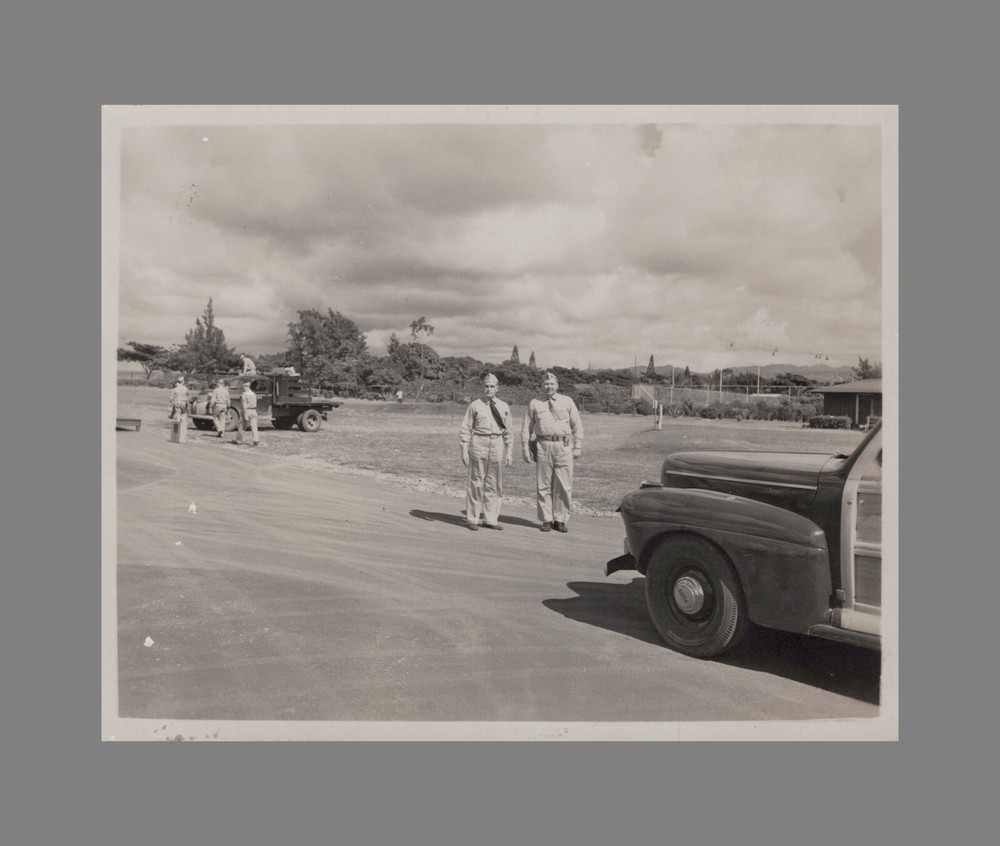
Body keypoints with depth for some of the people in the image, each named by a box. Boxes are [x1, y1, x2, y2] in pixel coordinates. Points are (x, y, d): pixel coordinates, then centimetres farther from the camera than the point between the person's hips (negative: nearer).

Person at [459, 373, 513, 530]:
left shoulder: (504, 407, 9)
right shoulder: (475, 406, 0)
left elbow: (508, 432, 13)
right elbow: (465, 429, 1)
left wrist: (509, 453, 9)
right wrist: (464, 451, -4)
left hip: (497, 445, 3)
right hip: (478, 444, -3)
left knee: (494, 484, 7)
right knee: (476, 482, 1)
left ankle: (490, 519, 17)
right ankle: (472, 519, 11)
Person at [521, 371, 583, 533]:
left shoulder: (567, 402, 8)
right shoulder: (535, 404, 7)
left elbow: (577, 425, 9)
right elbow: (526, 427, 9)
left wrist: (578, 447, 2)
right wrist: (525, 448, 3)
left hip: (564, 447, 0)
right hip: (543, 446, 0)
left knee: (564, 486, 0)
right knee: (543, 485, 4)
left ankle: (560, 520, 11)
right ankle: (546, 520, 14)